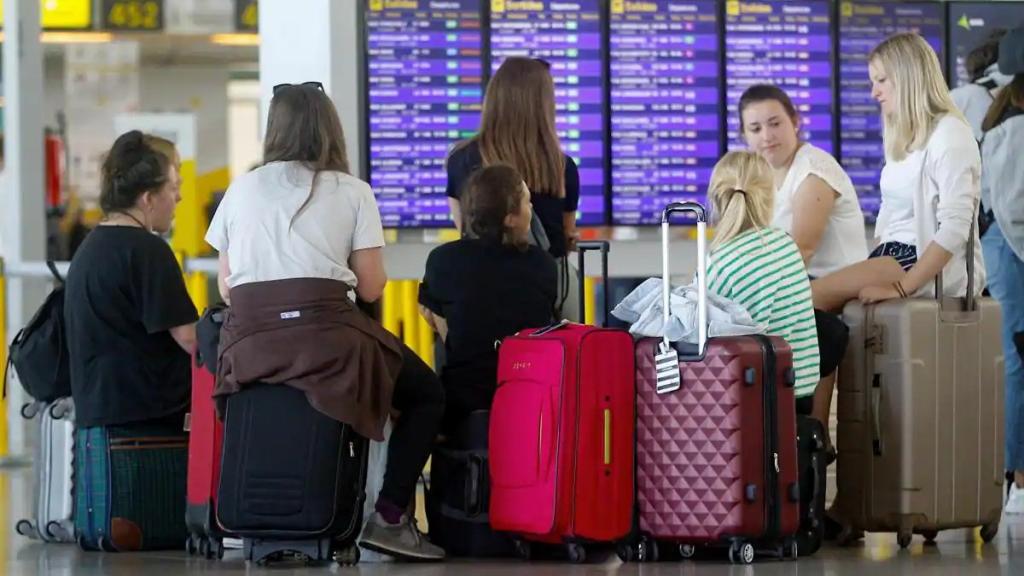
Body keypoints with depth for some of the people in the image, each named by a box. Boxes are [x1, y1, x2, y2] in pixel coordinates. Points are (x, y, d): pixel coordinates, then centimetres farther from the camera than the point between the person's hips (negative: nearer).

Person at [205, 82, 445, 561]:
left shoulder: (240, 190, 16)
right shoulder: (351, 192, 8)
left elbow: (226, 288, 14)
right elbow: (371, 288, 4)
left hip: (249, 342, 3)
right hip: (325, 337, -3)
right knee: (426, 394, 17)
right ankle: (390, 517, 4)